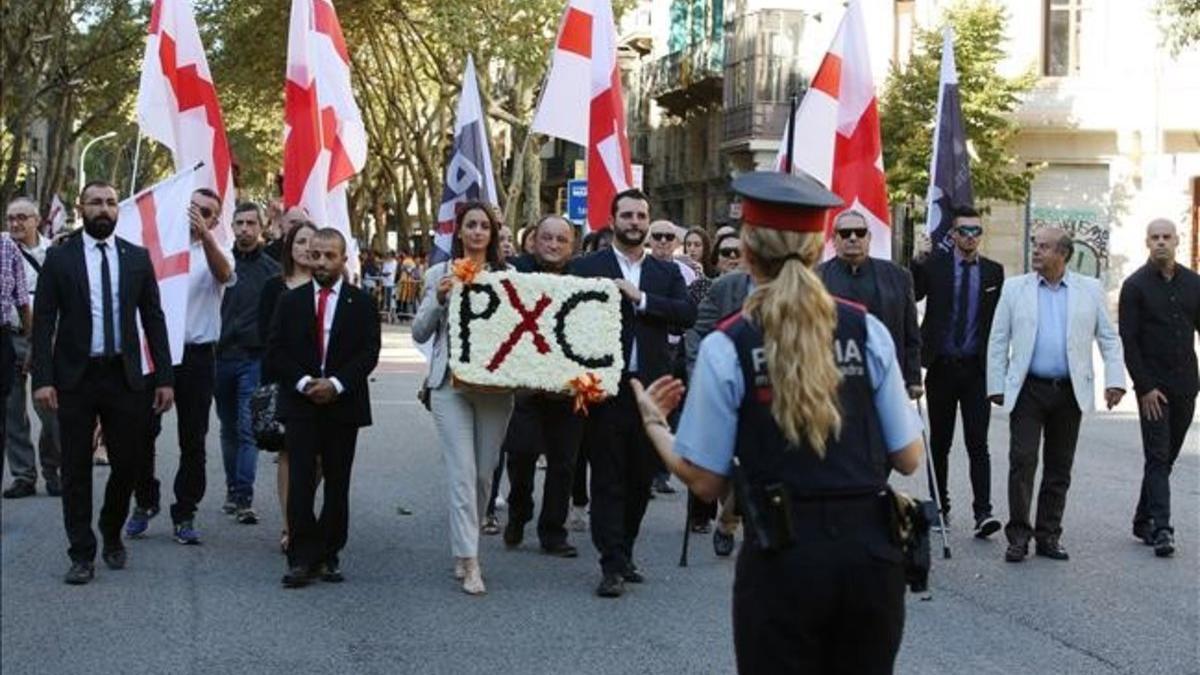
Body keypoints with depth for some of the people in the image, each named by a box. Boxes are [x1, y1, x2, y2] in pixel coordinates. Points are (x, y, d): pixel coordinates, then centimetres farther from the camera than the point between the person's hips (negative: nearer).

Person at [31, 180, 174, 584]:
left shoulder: (137, 258, 7)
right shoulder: (59, 258, 1)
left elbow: (153, 319, 7)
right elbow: (43, 322, -2)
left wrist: (165, 378, 1)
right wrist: (43, 379, -12)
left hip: (124, 376, 2)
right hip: (74, 378, -2)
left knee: (128, 462, 4)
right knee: (76, 469, 3)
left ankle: (112, 534, 30)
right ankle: (82, 554, 12)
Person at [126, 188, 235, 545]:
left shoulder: (216, 252, 4)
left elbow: (223, 274, -20)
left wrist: (205, 233, -35)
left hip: (197, 355, -1)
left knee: (193, 440, 4)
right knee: (143, 432, 2)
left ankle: (184, 514, 13)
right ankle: (145, 501, 21)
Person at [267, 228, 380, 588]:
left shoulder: (362, 303, 4)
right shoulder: (290, 301, 8)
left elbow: (369, 353, -2)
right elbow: (276, 350, 3)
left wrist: (337, 383, -14)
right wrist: (304, 382, -11)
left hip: (343, 405, 0)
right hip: (300, 403, 0)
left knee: (337, 484, 5)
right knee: (300, 483, -6)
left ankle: (328, 554, 12)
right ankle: (302, 557, -4)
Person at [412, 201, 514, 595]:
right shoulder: (440, 274, 6)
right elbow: (419, 333, 4)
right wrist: (438, 299, -10)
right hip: (451, 383, -2)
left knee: (484, 473, 8)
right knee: (462, 471, -9)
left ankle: (463, 547, 23)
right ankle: (469, 561, -11)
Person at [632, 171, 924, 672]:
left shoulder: (726, 348, -6)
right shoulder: (868, 331, 0)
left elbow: (705, 481, -3)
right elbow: (909, 458, 3)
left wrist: (654, 424, 14)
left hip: (783, 558, -3)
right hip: (871, 553, 3)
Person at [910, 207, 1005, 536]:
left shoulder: (994, 272, 7)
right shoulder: (933, 266, 2)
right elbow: (910, 296, -10)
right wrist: (917, 266, -25)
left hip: (976, 369, 0)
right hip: (941, 366, 0)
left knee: (977, 444, -6)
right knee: (939, 442, 10)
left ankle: (983, 512, -9)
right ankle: (940, 506, 21)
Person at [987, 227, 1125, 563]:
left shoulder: (1089, 290, 6)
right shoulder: (1014, 289, 4)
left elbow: (1109, 339, 8)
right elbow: (998, 341, 6)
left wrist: (1115, 380, -3)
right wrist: (996, 386, 1)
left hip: (1070, 392, 1)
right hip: (1028, 390, -1)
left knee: (1059, 469, 7)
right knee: (1023, 461, -8)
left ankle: (1048, 536, 16)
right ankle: (1018, 535, -1)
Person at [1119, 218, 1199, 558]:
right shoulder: (1135, 286, -3)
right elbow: (1128, 341, -6)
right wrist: (1145, 387, -12)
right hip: (1153, 386, -4)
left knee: (1167, 457, 10)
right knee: (1157, 457, -8)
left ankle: (1144, 520, 20)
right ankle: (1161, 530, -11)